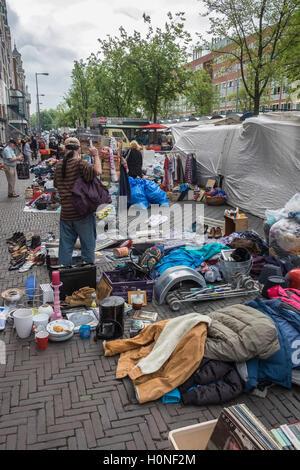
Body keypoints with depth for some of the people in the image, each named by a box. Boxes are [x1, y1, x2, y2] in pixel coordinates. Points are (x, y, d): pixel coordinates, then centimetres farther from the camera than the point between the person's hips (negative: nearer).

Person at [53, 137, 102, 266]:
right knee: (88, 245, 8)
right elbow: (97, 171, -30)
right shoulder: (80, 163, -14)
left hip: (65, 213, 5)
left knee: (65, 246, 14)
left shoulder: (59, 165, 5)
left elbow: (56, 185, 16)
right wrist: (96, 155, -15)